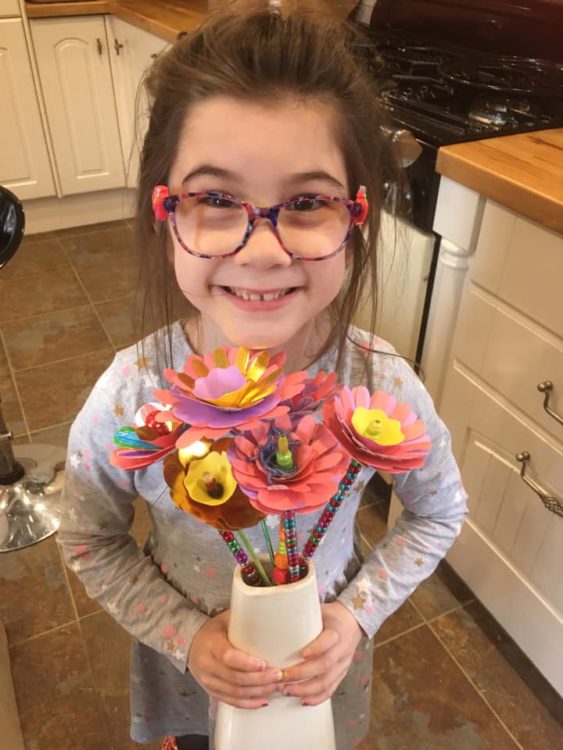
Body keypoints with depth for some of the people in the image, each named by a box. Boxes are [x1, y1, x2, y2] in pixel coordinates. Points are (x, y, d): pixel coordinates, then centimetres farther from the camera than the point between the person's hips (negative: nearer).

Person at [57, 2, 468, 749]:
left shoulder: (385, 385, -28)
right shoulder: (128, 397, -30)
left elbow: (439, 514, -8)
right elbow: (90, 541, -11)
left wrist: (359, 614, -19)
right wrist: (184, 635, -20)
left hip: (325, 666, 1)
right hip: (187, 667, 0)